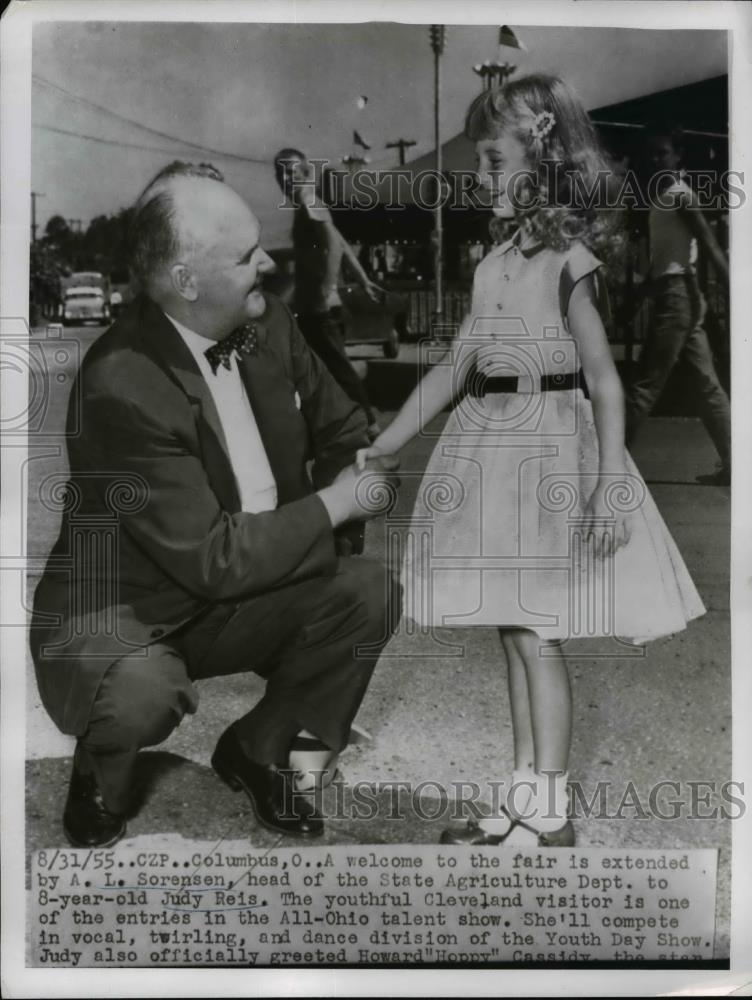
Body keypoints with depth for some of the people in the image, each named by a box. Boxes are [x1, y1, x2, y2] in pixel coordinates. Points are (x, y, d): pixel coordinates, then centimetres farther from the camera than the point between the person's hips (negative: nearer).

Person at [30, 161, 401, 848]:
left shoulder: (266, 323, -6)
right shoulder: (121, 386, -28)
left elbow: (344, 433, 9)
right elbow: (211, 558, -28)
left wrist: (364, 473, -13)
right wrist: (332, 506, -20)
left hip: (245, 588, 7)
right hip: (119, 617, -6)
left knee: (368, 591, -15)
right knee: (144, 693, -36)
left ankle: (260, 751, 10)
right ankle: (97, 788, 4)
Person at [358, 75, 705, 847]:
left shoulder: (569, 259, -8)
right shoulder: (493, 265, 12)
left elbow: (603, 378, -12)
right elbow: (452, 369, 14)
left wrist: (610, 484, -20)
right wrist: (382, 447, 12)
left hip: (551, 448, -7)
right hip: (491, 447, 7)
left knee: (536, 635, -4)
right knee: (514, 633, 10)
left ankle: (550, 816, 10)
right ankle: (524, 801, 22)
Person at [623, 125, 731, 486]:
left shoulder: (680, 195, -9)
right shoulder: (662, 198, 19)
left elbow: (711, 247, -17)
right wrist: (636, 299, 24)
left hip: (677, 296, -10)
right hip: (677, 296, 10)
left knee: (645, 384, -6)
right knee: (707, 385, 7)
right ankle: (732, 465, 10)